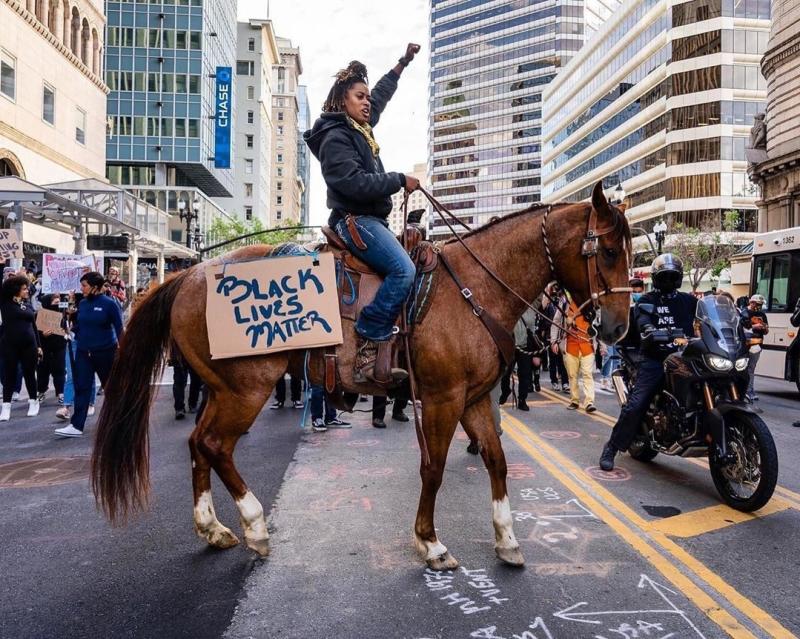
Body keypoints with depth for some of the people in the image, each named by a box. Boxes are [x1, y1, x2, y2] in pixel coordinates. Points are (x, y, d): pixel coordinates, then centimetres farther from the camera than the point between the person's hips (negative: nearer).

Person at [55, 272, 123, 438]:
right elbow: (78, 326, 16)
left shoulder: (109, 303, -11)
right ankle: (77, 426, -1)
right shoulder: (82, 303, 5)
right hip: (83, 352, 5)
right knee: (82, 388, -1)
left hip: (105, 352, -4)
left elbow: (119, 328, -8)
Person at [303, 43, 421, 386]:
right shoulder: (335, 137, -8)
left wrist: (403, 62, 44)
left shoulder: (360, 128, 20)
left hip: (369, 220, 11)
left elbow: (381, 93, 38)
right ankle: (368, 354, -27)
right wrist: (400, 180, -13)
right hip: (355, 220, -11)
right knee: (403, 269, -28)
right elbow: (355, 182, -22)